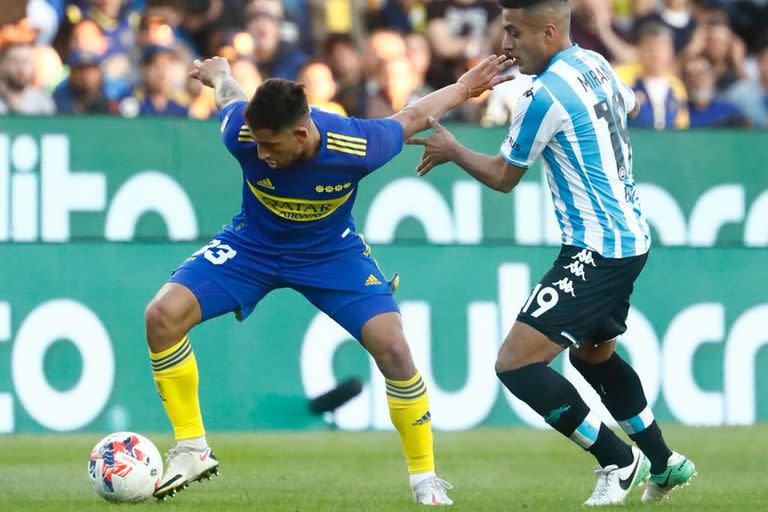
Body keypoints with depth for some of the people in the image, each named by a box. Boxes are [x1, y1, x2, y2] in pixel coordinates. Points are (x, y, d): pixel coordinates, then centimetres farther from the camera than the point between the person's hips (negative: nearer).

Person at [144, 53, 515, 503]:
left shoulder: (357, 145, -33)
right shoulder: (241, 131, -30)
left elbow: (411, 118, -11)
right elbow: (228, 92, -5)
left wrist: (464, 88, 5)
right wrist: (217, 70, 19)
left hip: (331, 251, -1)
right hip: (252, 243, 1)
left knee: (392, 347, -19)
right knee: (163, 315, -19)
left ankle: (425, 477, 1)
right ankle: (192, 450, -6)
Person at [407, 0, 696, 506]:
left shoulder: (544, 97, -19)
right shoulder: (595, 64, 6)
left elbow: (504, 177, -4)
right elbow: (630, 106, 30)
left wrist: (452, 150, 12)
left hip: (595, 252, -10)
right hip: (631, 239, 10)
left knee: (516, 363, -12)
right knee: (593, 352, 29)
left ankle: (619, 461, -3)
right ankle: (664, 464, 38)